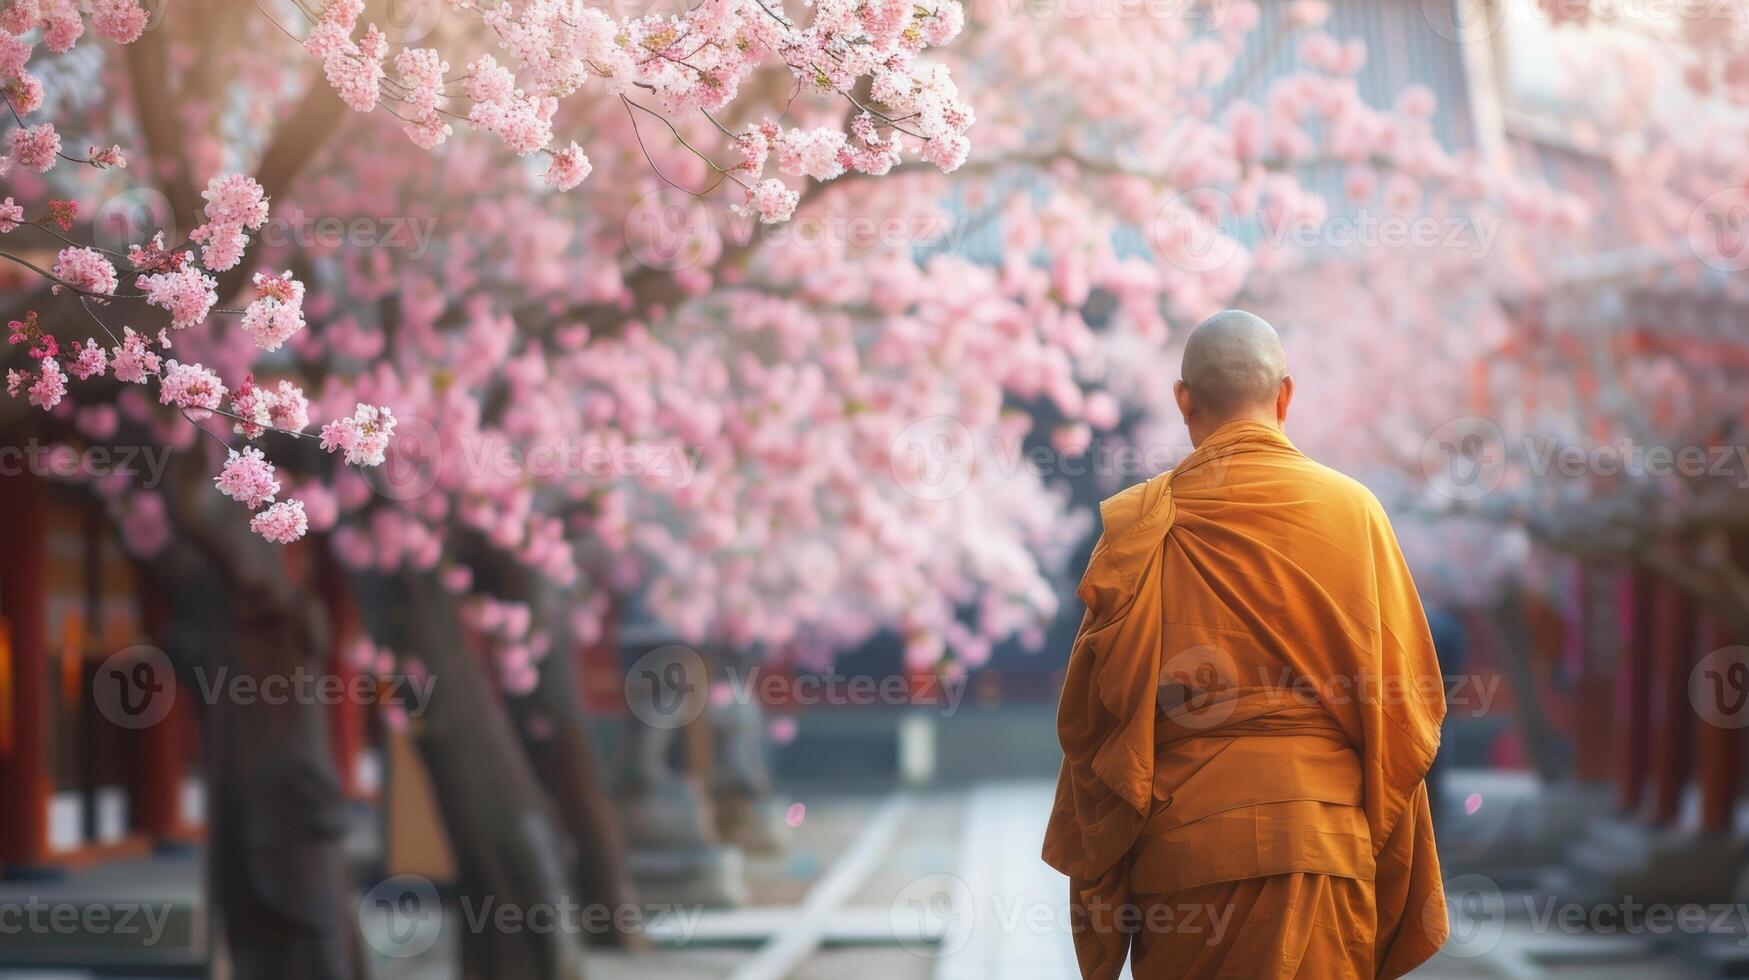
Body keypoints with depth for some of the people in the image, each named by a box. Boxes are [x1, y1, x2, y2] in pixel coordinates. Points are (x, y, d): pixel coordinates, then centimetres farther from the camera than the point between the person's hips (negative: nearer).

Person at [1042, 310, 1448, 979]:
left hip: (1179, 843, 0)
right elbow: (1406, 698, 3)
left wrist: (1093, 868, 10)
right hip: (1321, 838, 0)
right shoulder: (1351, 510, 1)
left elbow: (1093, 715, 0)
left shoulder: (1138, 523, -2)